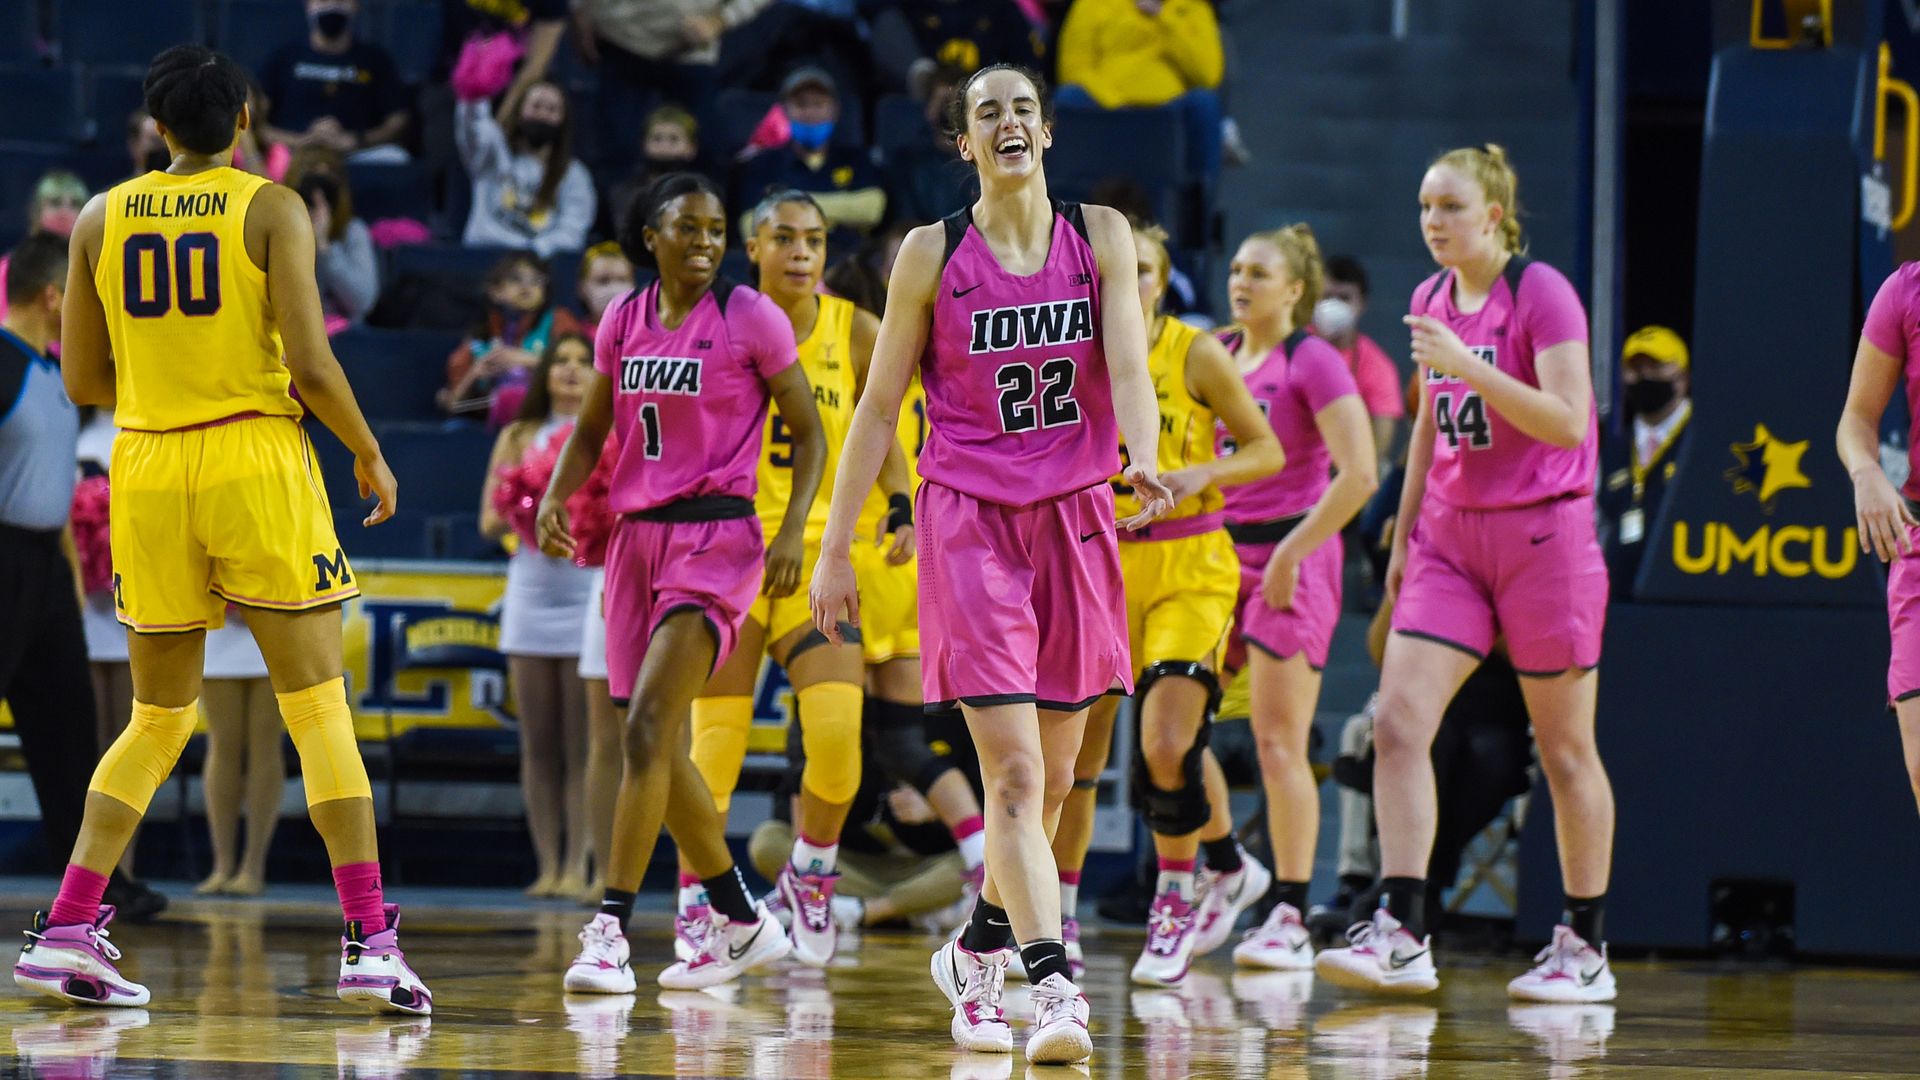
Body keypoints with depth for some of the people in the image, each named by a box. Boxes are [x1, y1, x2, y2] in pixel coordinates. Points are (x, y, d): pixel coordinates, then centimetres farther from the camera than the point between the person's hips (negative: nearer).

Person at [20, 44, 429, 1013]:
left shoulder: (101, 220, 7)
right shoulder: (272, 210, -4)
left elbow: (81, 379, 10)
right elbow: (310, 363, -11)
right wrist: (369, 455, 4)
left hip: (146, 468, 4)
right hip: (256, 462, -4)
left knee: (158, 716, 15)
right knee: (319, 709, -1)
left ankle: (66, 930, 5)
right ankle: (370, 943, -9)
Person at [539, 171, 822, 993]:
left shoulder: (750, 318, -5)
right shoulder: (624, 319, 9)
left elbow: (809, 433, -1)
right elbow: (592, 429, 19)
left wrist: (794, 534, -13)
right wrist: (555, 498, 0)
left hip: (716, 539, -6)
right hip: (637, 537, 6)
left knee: (647, 726, -20)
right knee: (663, 751, 9)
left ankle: (609, 931, -21)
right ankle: (743, 923, 24)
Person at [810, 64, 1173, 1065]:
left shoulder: (1099, 236, 4)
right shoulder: (932, 255, 0)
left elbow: (1127, 367, -8)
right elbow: (877, 407, 5)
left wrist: (1144, 460, -29)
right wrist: (835, 548, 3)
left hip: (1074, 518, 3)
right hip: (969, 522, -3)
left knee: (1052, 774, 11)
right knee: (1014, 773, -15)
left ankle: (977, 950, 34)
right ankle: (1054, 989, -22)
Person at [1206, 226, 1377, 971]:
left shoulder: (1312, 362, -7)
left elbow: (1358, 474, -14)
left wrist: (1291, 554, -15)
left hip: (1292, 554, -7)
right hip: (1220, 552, 7)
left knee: (1279, 742, -9)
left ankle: (1290, 920, -7)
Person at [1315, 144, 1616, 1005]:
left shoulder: (1542, 294, -10)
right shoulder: (1431, 300, 11)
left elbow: (1567, 422, -20)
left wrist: (1468, 365, -26)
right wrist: (1403, 538, 20)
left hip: (1543, 534, -6)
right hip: (1451, 536, 6)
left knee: (1565, 749, 3)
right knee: (1397, 723, -11)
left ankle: (1586, 949, 12)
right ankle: (1401, 934, -15)